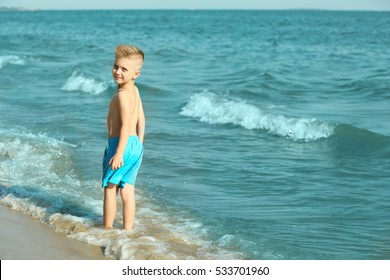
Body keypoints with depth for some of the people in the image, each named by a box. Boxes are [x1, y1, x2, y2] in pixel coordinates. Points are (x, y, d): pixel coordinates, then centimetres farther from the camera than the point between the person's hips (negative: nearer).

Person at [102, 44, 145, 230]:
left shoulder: (122, 95, -17)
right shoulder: (135, 90, 10)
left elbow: (126, 125, -23)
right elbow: (141, 118, 16)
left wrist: (119, 153, -25)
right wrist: (139, 143, 23)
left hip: (121, 144, -9)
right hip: (135, 145, 9)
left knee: (110, 188, 2)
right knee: (127, 190, 10)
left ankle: (107, 229, 9)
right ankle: (127, 230, 12)